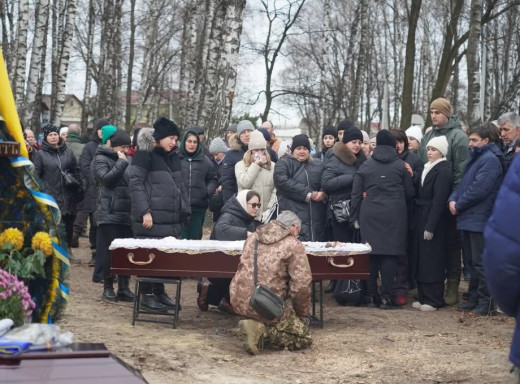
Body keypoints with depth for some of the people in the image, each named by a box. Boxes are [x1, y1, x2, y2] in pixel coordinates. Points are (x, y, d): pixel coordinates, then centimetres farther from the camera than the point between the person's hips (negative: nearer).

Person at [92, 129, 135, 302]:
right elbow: (106, 179, -16)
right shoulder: (101, 159, 0)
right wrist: (121, 163, -11)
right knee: (109, 251, -2)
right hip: (109, 214, -6)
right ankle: (108, 288, 7)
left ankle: (124, 288, 11)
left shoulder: (124, 160, 22)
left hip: (127, 214, 6)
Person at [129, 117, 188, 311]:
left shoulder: (173, 157, 18)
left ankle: (159, 292, 19)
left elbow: (179, 185, 22)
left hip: (171, 217, 7)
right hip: (151, 217, -7)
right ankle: (147, 295, 7)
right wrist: (144, 211, -18)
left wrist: (184, 211, 15)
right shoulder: (144, 154, -6)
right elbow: (135, 183, -13)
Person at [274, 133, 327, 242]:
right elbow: (283, 182, -11)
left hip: (316, 217, 4)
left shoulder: (318, 165, 21)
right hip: (293, 216, -4)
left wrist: (323, 193, -8)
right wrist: (307, 194, -14)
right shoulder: (283, 164, 6)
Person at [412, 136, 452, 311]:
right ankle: (424, 297, 17)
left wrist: (430, 226, -20)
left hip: (433, 220, -9)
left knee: (432, 260, -4)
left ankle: (434, 300, 2)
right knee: (421, 259, 10)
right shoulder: (428, 168, 15)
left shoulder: (443, 171, -13)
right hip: (422, 218, 9)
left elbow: (439, 200, -18)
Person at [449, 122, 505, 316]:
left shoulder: (490, 160, -14)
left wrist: (458, 205, -12)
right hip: (469, 218, 10)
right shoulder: (476, 158, 18)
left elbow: (478, 190, -21)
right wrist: (453, 199, -1)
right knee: (472, 261, 15)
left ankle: (486, 303, -1)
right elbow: (464, 184, 17)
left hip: (480, 220, -10)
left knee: (480, 263, -6)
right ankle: (474, 298, 22)